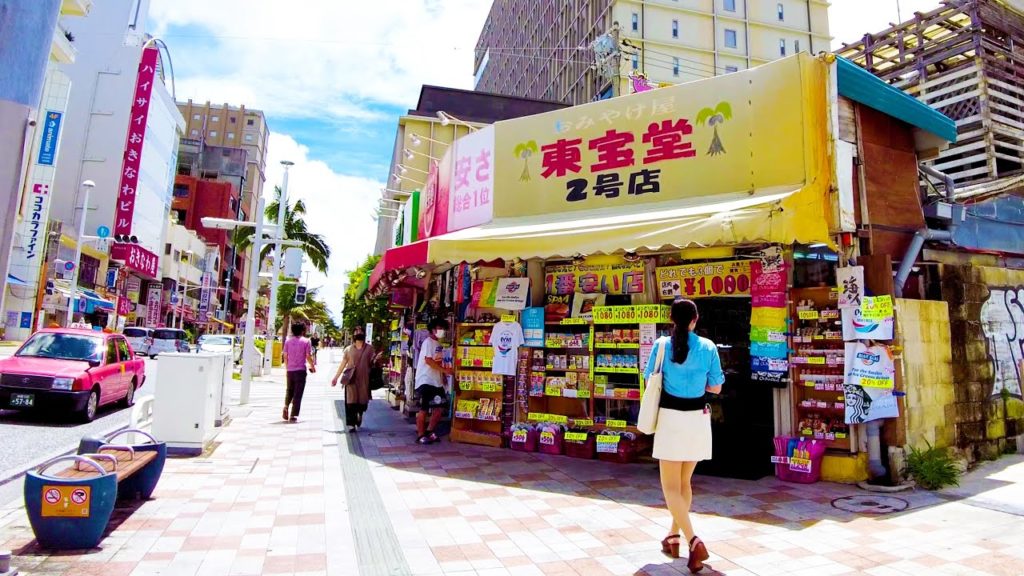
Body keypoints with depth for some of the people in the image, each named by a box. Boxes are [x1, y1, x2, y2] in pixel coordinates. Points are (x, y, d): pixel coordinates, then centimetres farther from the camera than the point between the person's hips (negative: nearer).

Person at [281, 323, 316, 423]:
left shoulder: (288, 341, 5)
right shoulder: (305, 341, -5)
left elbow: (285, 356, 7)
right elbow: (308, 356, -7)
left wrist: (287, 369, 17)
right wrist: (313, 367, 8)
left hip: (290, 370, 4)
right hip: (300, 370, -3)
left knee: (289, 391, 22)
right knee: (298, 394, 1)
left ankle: (286, 407, 5)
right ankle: (293, 416, 0)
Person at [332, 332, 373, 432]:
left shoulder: (369, 348, 6)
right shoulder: (349, 349, 8)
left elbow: (372, 363, 9)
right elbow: (343, 364, 11)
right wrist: (336, 377, 10)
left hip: (364, 378, 0)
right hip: (351, 379, 0)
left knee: (363, 399, 6)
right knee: (351, 401, -5)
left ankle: (359, 414, 38)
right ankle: (351, 424, -1)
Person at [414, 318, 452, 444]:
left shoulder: (438, 344, 17)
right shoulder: (428, 342, -10)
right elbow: (428, 360, -20)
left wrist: (443, 376, 8)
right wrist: (444, 370, -19)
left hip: (436, 381, 9)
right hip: (426, 381, -9)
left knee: (439, 407, 9)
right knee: (424, 408, -3)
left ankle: (429, 431, 22)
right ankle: (420, 435, 7)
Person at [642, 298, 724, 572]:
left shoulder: (662, 345, -7)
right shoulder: (708, 347, -2)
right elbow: (716, 387, 5)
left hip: (670, 418, -3)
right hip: (698, 419, 3)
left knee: (671, 486, 3)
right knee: (684, 482, 19)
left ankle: (694, 542, -12)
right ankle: (673, 537, 29)